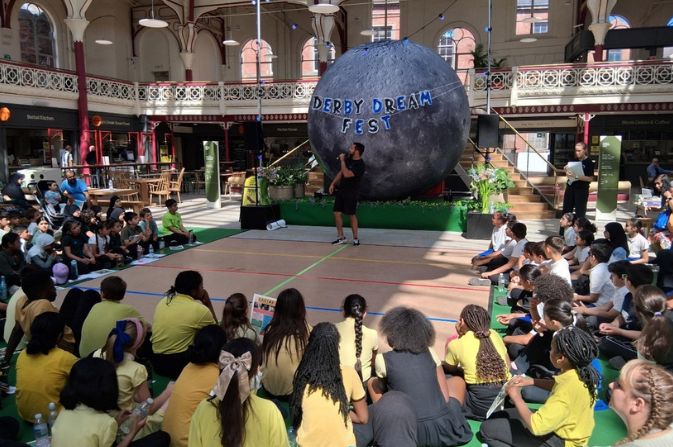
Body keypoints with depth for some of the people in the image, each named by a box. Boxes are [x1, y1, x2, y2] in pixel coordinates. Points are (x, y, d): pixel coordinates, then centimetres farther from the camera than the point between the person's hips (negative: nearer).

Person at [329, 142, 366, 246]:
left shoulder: (360, 165, -18)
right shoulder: (348, 159, 7)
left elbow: (346, 174, -28)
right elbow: (340, 172, 16)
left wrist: (342, 161, -21)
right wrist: (333, 183, 10)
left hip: (351, 194, -7)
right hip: (340, 191, 7)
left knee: (352, 215, 0)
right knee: (337, 213, 4)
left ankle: (355, 238, 13)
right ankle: (341, 237, 14)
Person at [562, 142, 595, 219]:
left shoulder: (589, 162, -9)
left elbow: (590, 179, -16)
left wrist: (577, 176, -25)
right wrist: (567, 171, -6)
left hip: (582, 190, -6)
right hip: (570, 187, 6)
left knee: (580, 212, -1)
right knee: (566, 210, 10)